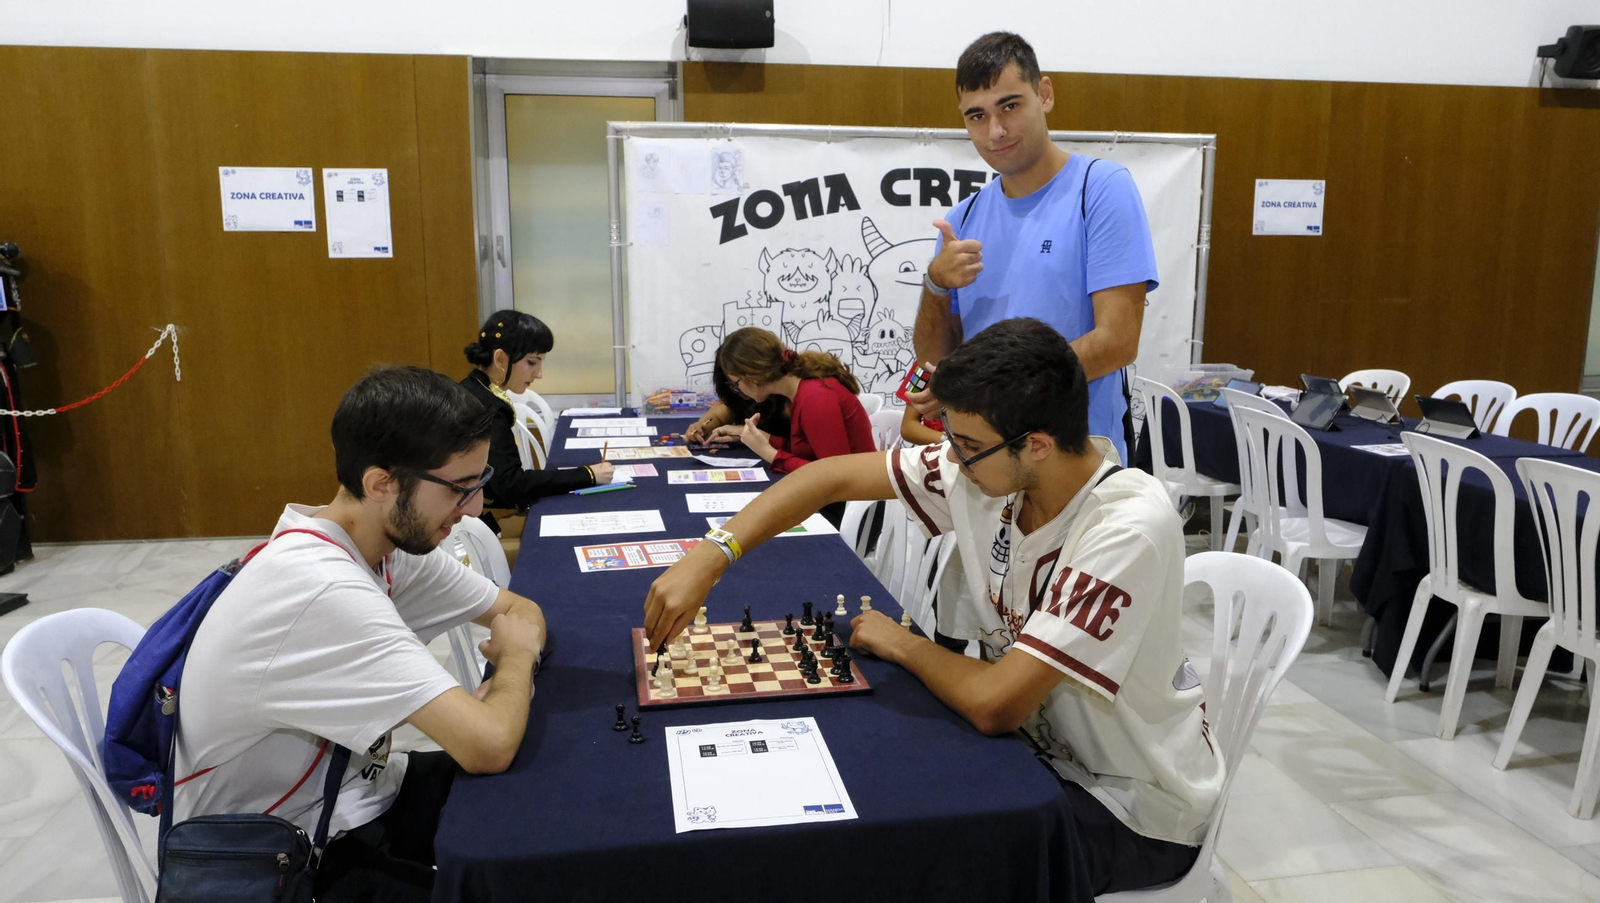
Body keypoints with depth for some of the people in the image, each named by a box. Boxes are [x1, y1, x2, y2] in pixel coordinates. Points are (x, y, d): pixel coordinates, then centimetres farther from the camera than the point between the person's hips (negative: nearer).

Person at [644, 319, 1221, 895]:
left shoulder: (1128, 529, -32)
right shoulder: (989, 466, -13)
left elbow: (994, 704, -34)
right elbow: (833, 477, -8)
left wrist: (901, 644, -15)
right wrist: (709, 556, -18)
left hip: (1134, 808, -6)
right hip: (1041, 745, 6)